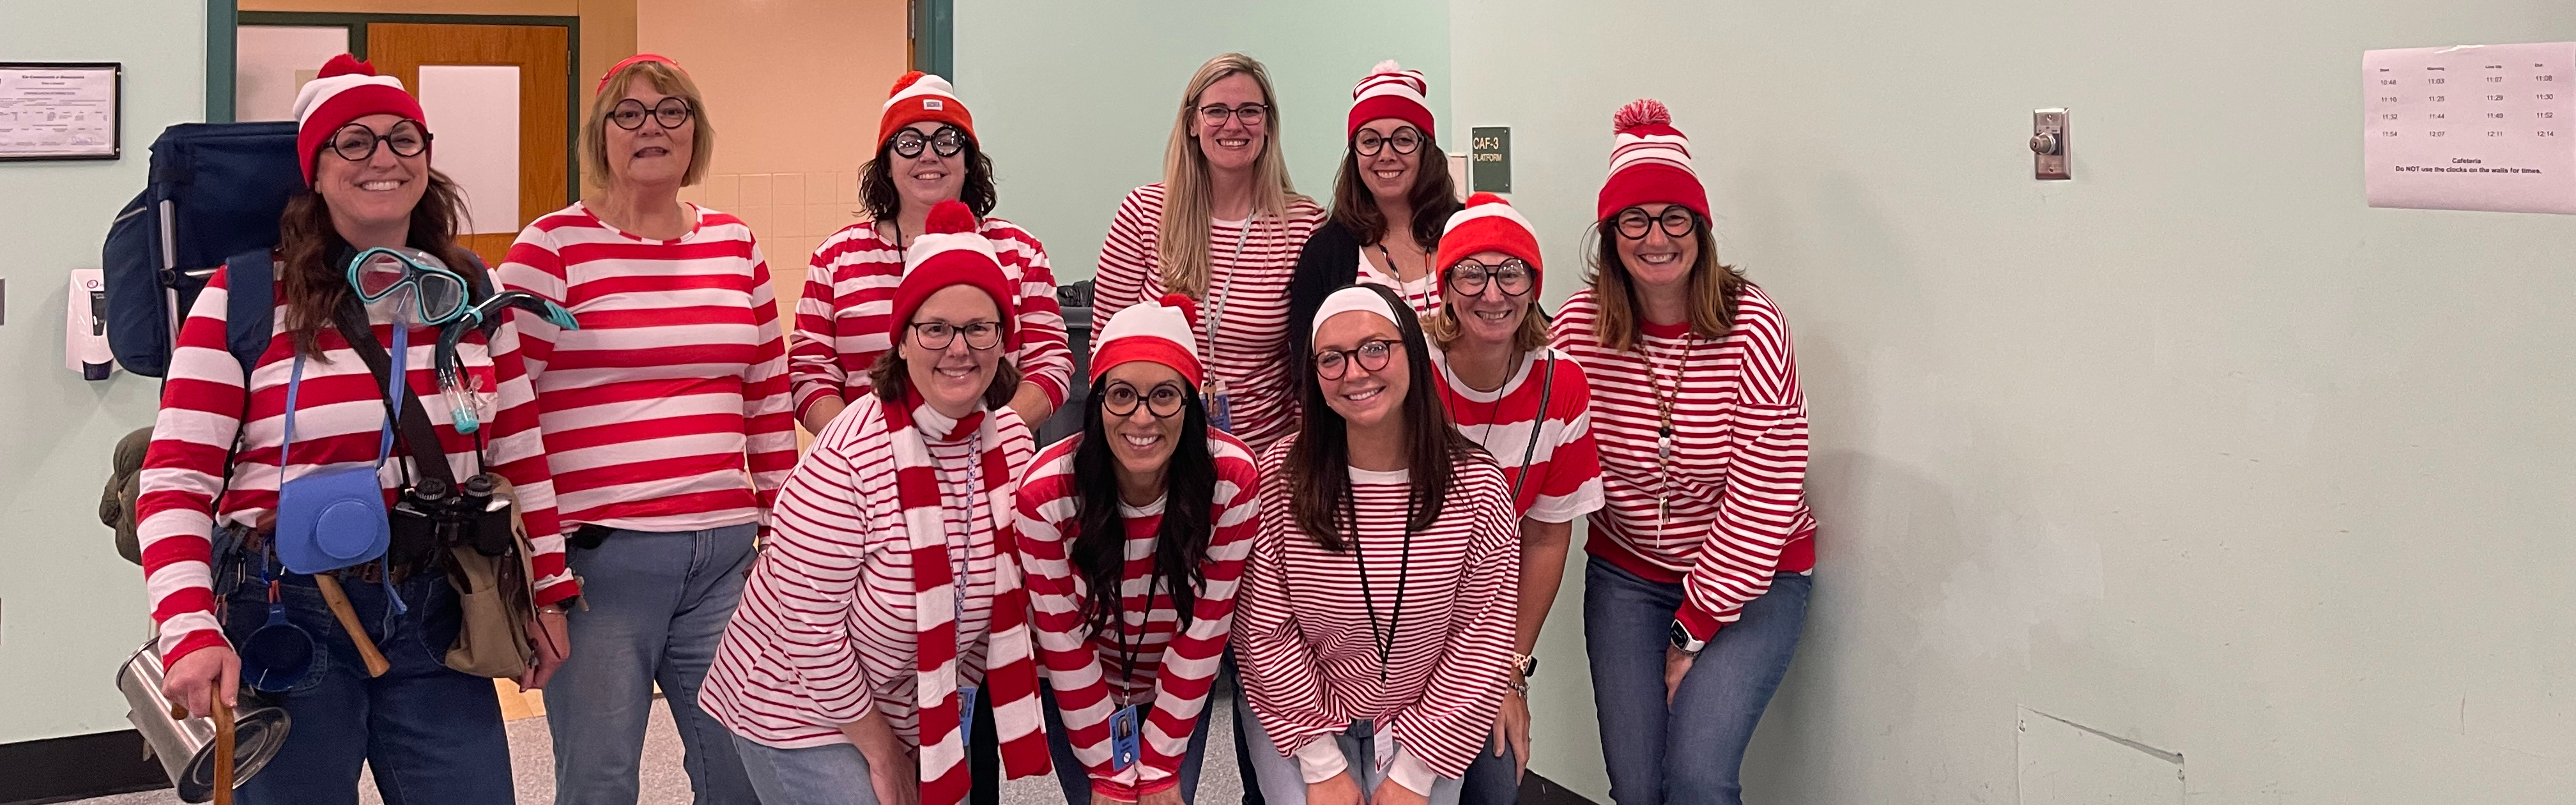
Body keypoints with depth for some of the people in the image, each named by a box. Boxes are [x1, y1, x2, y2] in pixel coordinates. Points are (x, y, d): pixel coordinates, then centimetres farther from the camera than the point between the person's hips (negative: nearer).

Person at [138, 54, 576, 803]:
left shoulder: (472, 291, 5)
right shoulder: (245, 296, -8)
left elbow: (519, 452, 11)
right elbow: (176, 481, -11)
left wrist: (549, 588, 7)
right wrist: (191, 632, -23)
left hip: (433, 614, 3)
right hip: (286, 614, -3)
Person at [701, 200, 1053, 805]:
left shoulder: (1013, 443, -4)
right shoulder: (850, 457, -23)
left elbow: (1003, 597, 5)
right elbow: (807, 623, -20)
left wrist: (947, 717, 4)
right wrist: (880, 750, -11)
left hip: (923, 717, 6)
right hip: (804, 714, -6)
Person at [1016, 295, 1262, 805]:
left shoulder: (1232, 479, -25)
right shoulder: (1047, 493, -26)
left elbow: (1206, 628, -16)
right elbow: (1062, 643, -16)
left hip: (1182, 692, 1)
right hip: (1078, 695, -1)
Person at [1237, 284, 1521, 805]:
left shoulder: (1475, 485, -12)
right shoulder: (1282, 478, -13)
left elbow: (1480, 641, -9)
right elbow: (1267, 631, -10)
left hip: (1422, 721, 1)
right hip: (1298, 715, 0)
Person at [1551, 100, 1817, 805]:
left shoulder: (1751, 326, -18)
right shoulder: (1579, 327, -9)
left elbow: (1763, 496, -17)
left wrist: (1695, 630, -13)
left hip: (1750, 576, -3)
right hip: (1626, 574, 3)